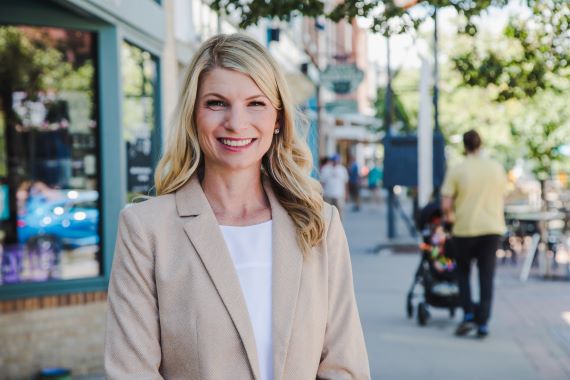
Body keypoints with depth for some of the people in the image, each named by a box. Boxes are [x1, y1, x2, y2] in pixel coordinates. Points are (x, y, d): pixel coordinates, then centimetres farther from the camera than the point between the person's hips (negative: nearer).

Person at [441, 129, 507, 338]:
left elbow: (446, 204, -11)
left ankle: (468, 315, 4)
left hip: (465, 228, -2)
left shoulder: (456, 171, -8)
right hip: (492, 227, 2)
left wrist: (449, 216, 10)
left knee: (463, 272, 15)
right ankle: (483, 323, 4)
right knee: (487, 276, 6)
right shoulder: (497, 168, 2)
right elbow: (502, 198, 11)